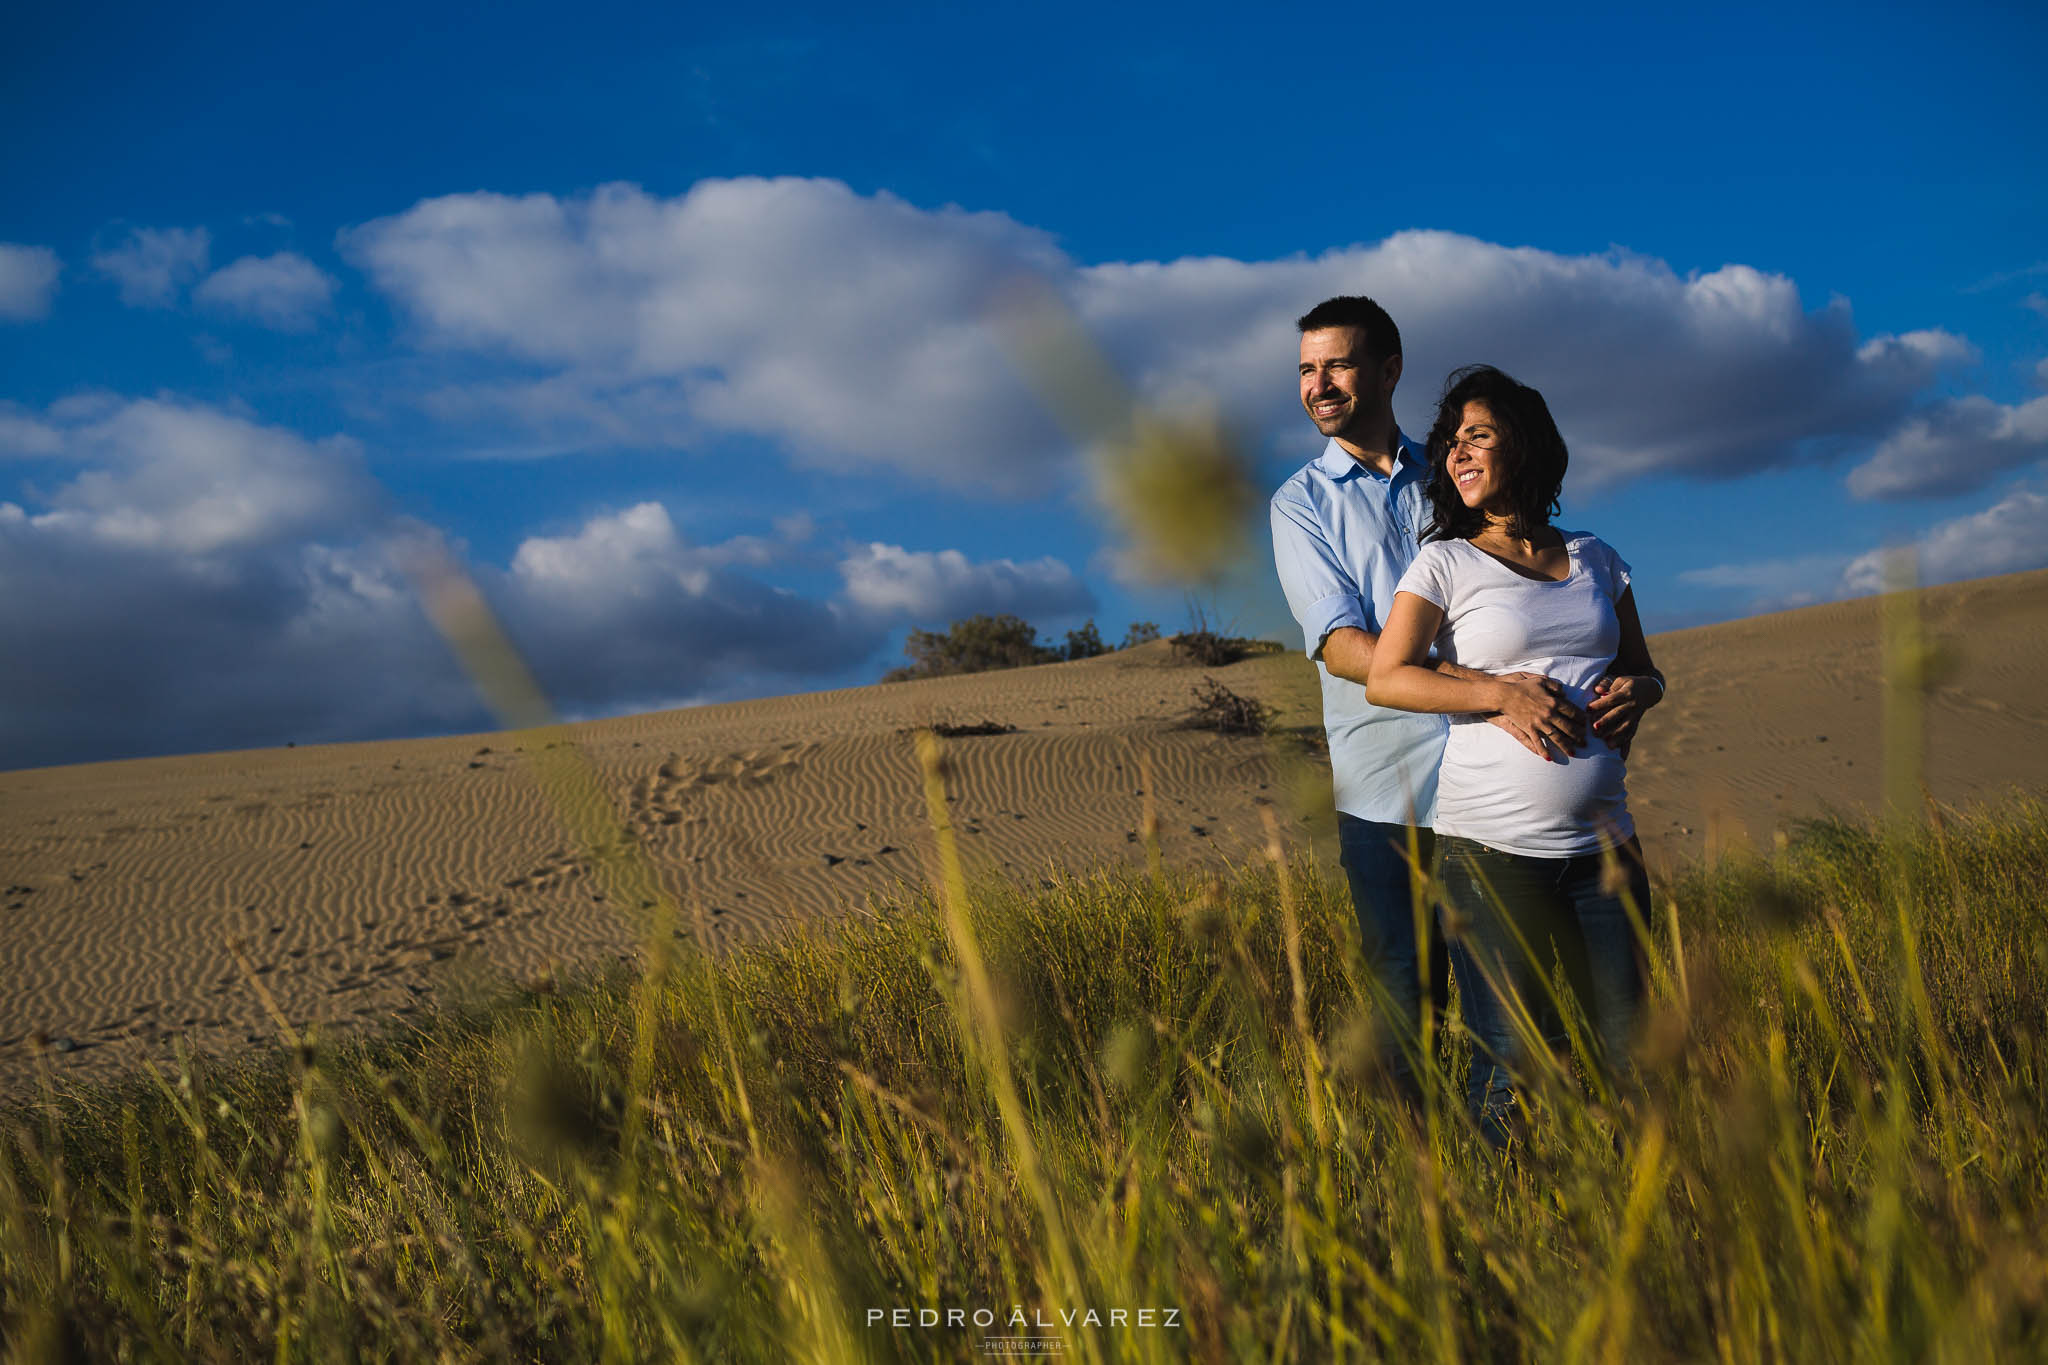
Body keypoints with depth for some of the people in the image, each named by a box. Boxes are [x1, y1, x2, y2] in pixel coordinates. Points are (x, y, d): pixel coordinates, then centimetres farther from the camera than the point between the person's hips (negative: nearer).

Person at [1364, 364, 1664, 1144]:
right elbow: (1385, 679, -8)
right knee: (1515, 1061, -1)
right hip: (1493, 844, -3)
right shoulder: (1445, 563, 2)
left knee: (1633, 1049, 5)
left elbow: (1645, 670, 22)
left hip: (1601, 839, 4)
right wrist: (1506, 692, -17)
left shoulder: (1595, 560, 14)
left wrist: (1635, 692, -2)